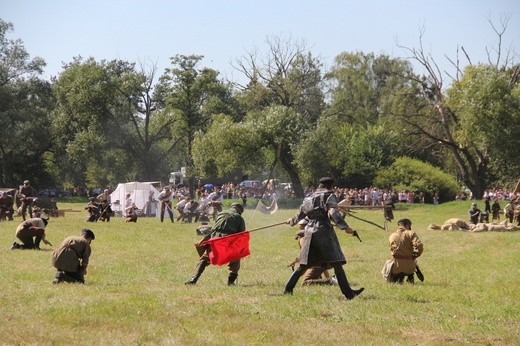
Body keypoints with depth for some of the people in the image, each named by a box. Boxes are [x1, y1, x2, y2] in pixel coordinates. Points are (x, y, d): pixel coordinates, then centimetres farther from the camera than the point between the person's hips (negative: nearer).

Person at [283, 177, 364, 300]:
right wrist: (345, 227, -24)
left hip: (309, 231, 7)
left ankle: (288, 289, 13)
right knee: (336, 263, -9)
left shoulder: (309, 198, 20)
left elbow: (300, 213, 31)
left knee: (304, 264, 15)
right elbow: (333, 212, -16)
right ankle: (348, 292, -14)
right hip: (323, 231, -7)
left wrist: (292, 221, 53)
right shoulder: (329, 196, 1)